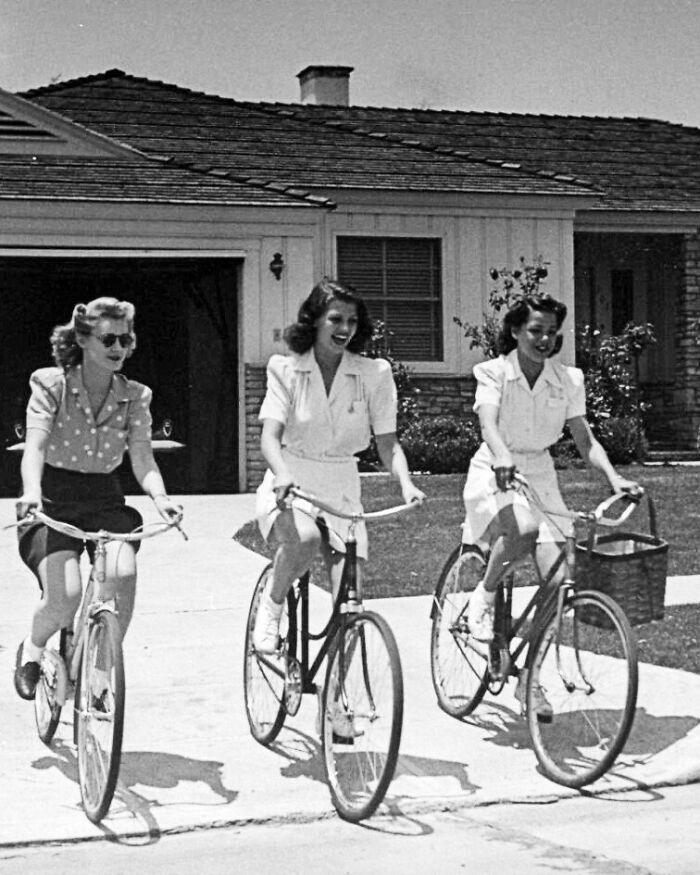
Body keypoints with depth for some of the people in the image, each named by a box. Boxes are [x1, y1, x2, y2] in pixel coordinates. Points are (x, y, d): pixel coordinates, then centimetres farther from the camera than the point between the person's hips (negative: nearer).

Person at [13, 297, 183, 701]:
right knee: (66, 595, -23)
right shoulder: (51, 384, -8)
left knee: (123, 572, -28)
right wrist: (31, 492, -41)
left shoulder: (135, 396, 1)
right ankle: (32, 650, 11)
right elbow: (35, 445, -21)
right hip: (54, 502, -2)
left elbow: (143, 459, -8)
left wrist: (160, 497, -30)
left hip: (104, 501, 3)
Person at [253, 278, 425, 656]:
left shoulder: (374, 373, -1)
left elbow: (387, 441, -2)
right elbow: (270, 436, -14)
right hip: (291, 482, -2)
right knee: (304, 538, -36)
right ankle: (270, 609, -8)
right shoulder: (285, 368, -4)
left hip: (341, 485, 2)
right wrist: (283, 475, -36)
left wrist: (406, 483, -21)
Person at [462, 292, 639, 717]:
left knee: (558, 575, -11)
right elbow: (488, 423, -24)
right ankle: (485, 595, -5)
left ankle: (529, 679, 5)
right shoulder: (493, 372, -8)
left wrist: (614, 476, -20)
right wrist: (502, 457, -46)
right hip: (496, 474, -4)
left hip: (540, 474, 4)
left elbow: (584, 437, -3)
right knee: (521, 533, -38)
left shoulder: (567, 379, 2)